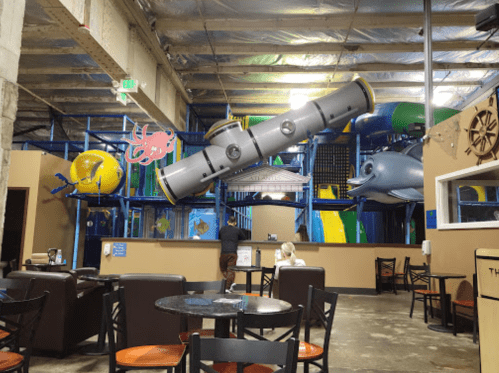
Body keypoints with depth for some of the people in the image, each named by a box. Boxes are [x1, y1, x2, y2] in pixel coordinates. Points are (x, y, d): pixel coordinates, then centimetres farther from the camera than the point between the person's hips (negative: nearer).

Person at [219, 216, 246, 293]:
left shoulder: (222, 229, 11)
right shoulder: (237, 230, 5)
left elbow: (219, 237, 28)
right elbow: (244, 238, 19)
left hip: (223, 253, 1)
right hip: (233, 253, -1)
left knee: (223, 269, 15)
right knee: (231, 270, 3)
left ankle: (231, 283, -2)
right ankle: (228, 288, -1)